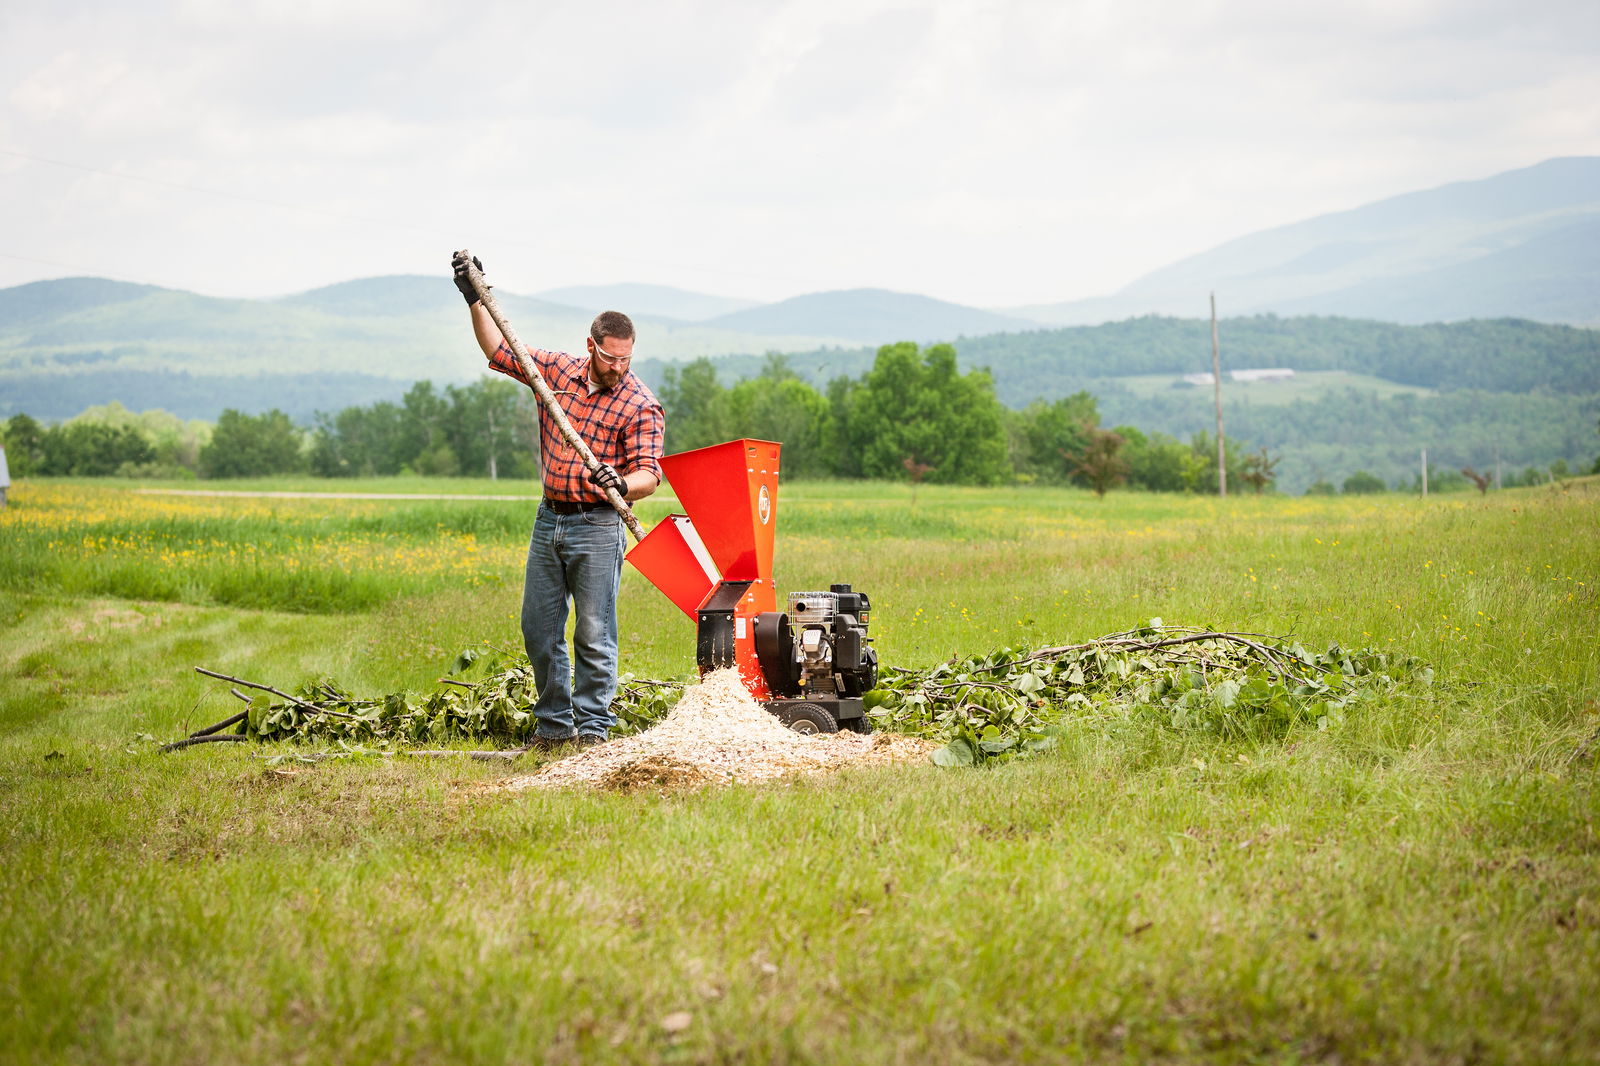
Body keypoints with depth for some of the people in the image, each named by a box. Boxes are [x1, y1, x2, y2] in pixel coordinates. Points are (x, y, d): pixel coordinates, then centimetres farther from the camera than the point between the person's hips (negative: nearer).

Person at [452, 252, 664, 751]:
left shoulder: (641, 405, -8)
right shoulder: (556, 369, 5)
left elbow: (649, 473, -14)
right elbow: (498, 349, 16)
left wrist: (622, 485, -35)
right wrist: (475, 299, 8)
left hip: (597, 527, -5)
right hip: (549, 520, 5)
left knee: (594, 635, -5)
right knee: (539, 629, 9)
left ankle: (593, 729, 2)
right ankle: (552, 724, 18)